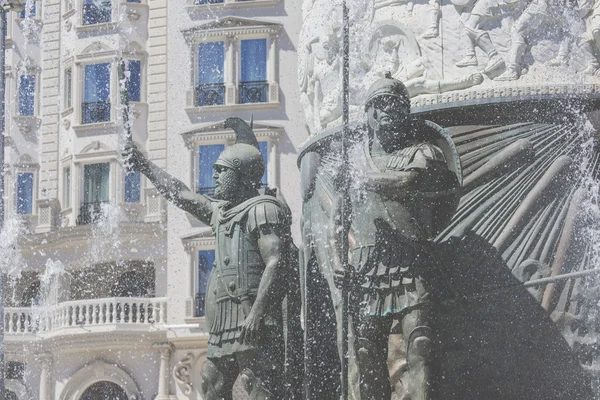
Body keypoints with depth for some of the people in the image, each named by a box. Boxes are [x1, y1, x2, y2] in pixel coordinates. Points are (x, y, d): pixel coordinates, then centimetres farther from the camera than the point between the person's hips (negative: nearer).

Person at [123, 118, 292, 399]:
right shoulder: (222, 212, 23)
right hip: (223, 326, 10)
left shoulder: (263, 209, -5)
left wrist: (256, 313, -24)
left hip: (253, 324, -10)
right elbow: (181, 195, 34)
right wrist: (144, 165, 33)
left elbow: (275, 263, -16)